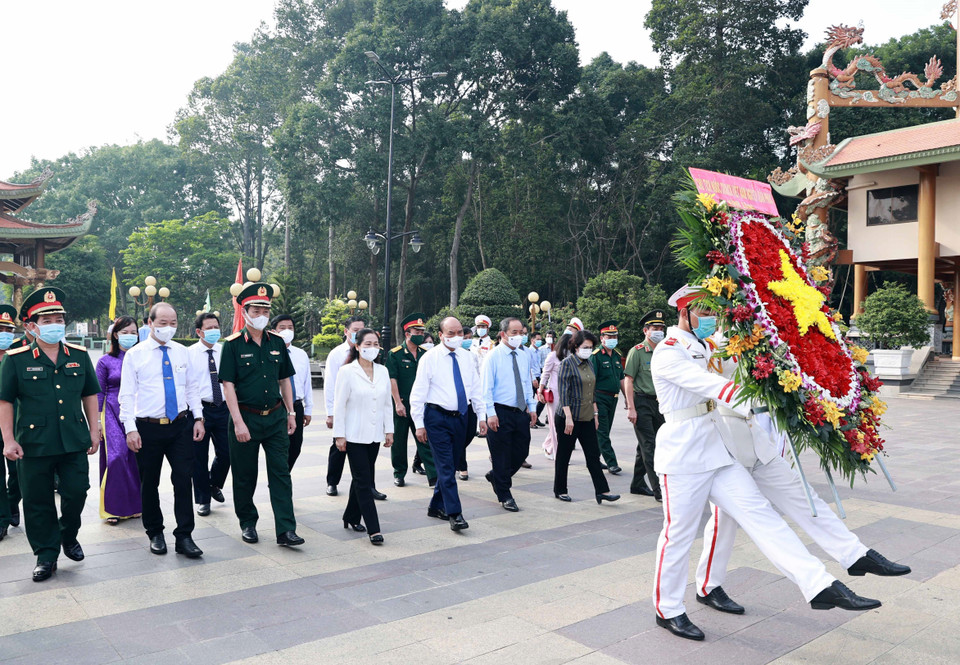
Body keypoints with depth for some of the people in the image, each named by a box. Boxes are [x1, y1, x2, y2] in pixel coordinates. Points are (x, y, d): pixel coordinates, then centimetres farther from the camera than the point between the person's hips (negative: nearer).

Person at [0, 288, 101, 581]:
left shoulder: (79, 356, 5)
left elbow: (89, 395, 12)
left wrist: (94, 430, 8)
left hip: (74, 443, 2)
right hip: (33, 444, -2)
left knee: (77, 494, 6)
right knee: (38, 502, 7)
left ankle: (68, 536, 34)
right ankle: (46, 555, 22)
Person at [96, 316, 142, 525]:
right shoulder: (105, 361, 4)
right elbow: (98, 393, 5)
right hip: (113, 413, -2)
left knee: (135, 458, 0)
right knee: (116, 457, -11)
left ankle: (134, 504, 14)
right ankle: (113, 507, 2)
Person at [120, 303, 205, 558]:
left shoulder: (182, 352, 8)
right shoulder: (135, 355, -1)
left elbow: (193, 387, 12)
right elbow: (127, 395, -3)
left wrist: (198, 418, 3)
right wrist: (130, 429, -10)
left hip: (181, 425, 2)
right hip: (148, 427, -2)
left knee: (184, 480, -1)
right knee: (149, 483, 10)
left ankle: (184, 537, 6)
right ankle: (155, 534, 27)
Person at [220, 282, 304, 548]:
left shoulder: (277, 342, 7)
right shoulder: (233, 344, -6)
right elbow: (228, 385, -10)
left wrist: (290, 412, 11)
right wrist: (238, 422, -16)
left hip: (275, 417, 3)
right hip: (246, 417, -3)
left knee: (281, 473, 0)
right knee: (245, 475, 9)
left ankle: (285, 530, 1)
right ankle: (248, 523, 27)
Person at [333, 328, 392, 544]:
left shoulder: (383, 371, 7)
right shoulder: (347, 371, -8)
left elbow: (387, 403, 12)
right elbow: (339, 405, -8)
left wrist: (389, 430, 9)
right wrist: (339, 435, -9)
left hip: (374, 435, 5)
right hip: (354, 435, -5)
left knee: (362, 479, 13)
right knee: (364, 481, -6)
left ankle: (351, 518, 29)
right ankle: (373, 529, -5)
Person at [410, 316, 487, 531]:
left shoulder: (467, 357, 7)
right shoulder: (430, 358, -7)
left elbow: (476, 388, 13)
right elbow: (418, 393, -7)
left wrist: (482, 416, 7)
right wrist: (419, 424, -10)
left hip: (460, 417, 5)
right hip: (437, 417, -5)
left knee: (450, 464, 13)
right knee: (446, 466, -7)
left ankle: (436, 506, 27)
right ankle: (455, 514, -5)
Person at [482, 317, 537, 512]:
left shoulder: (524, 356, 10)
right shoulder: (493, 356, -7)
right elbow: (487, 386, -10)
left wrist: (532, 407, 11)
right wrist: (491, 413, -16)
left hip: (521, 412, 6)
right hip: (501, 413, -6)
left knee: (522, 452, 11)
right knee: (501, 454, 3)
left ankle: (496, 476, 35)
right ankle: (504, 496, 16)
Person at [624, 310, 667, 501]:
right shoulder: (637, 351, -7)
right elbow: (628, 380, -10)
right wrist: (631, 408, -15)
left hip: (659, 403, 7)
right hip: (642, 403, -6)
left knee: (645, 446, 14)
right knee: (649, 447, -7)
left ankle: (637, 484, 26)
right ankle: (659, 490, -7)